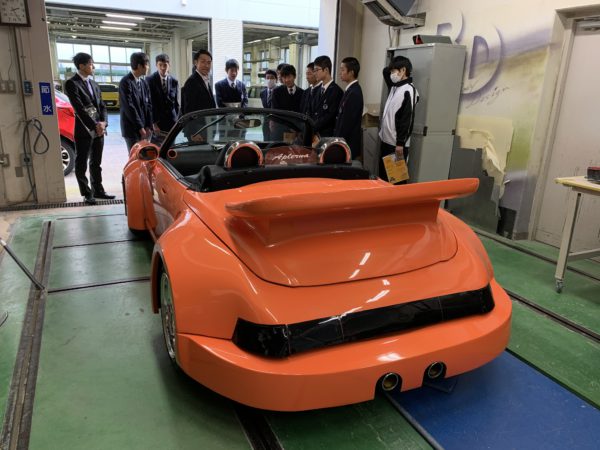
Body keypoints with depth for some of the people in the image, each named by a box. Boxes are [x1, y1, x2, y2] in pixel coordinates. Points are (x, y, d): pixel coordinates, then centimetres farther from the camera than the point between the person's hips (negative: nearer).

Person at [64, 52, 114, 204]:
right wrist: (94, 126, -19)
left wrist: (103, 123, -5)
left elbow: (102, 105, 11)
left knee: (96, 164, 15)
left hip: (98, 130, 7)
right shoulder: (72, 83, -9)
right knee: (81, 165, 4)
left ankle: (98, 190, 24)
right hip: (84, 131, -7)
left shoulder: (93, 83, 14)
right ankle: (87, 194, 12)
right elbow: (79, 109, -17)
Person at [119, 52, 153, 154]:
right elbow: (129, 107, -15)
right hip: (132, 129, -6)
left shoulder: (144, 83, 11)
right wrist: (140, 128, -14)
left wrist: (148, 127, -2)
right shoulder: (126, 82, -10)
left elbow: (148, 105, 8)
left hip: (145, 129, 6)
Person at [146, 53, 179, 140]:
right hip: (156, 122, -3)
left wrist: (176, 120, 3)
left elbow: (176, 102, 12)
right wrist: (154, 123, -11)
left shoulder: (174, 81, 7)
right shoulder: (150, 80, -3)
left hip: (171, 123, 3)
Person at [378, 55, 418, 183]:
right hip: (386, 141, 9)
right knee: (383, 176, 14)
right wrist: (392, 68, 12)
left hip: (397, 144, -9)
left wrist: (400, 143, -20)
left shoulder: (408, 91, -13)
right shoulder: (394, 87, 12)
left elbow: (407, 119, -18)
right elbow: (385, 71, 30)